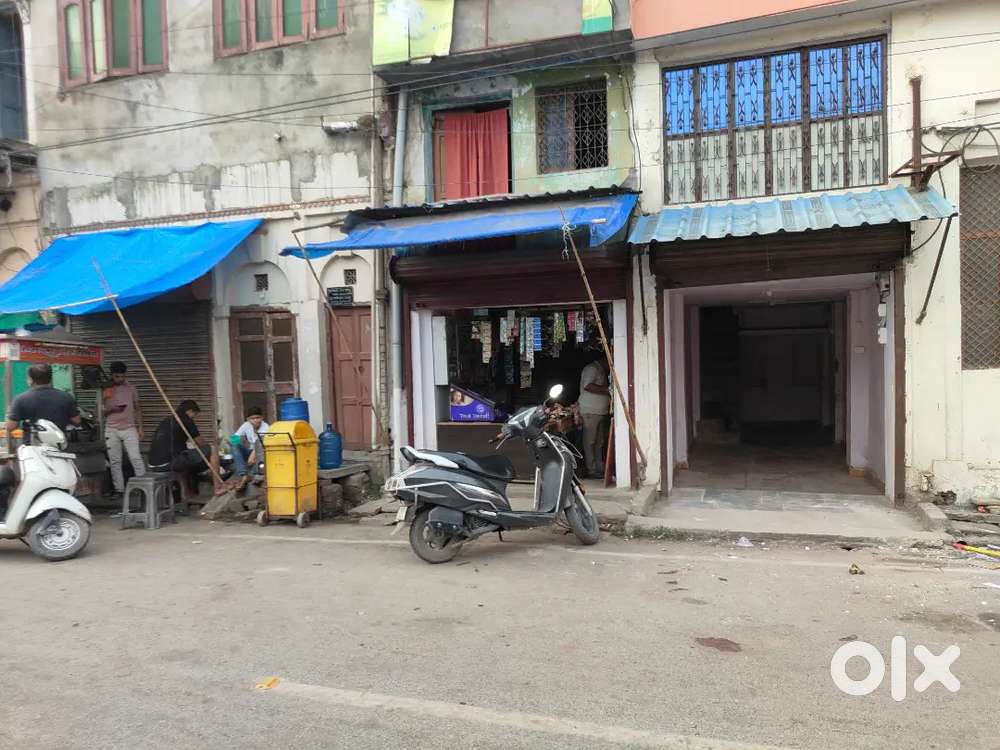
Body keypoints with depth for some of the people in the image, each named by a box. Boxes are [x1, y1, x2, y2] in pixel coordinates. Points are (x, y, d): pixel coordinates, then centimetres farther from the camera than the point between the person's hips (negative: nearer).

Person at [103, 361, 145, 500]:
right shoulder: (106, 390, 3)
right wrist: (112, 410, -15)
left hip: (129, 428, -1)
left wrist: (140, 427, 5)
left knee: (136, 458, -9)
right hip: (111, 430, 1)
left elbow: (137, 408, 11)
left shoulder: (130, 388, 6)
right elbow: (102, 411, 7)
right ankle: (119, 490, 9)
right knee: (115, 461, 4)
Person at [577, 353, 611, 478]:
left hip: (600, 412, 10)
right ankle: (592, 470, -4)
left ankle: (600, 468, 16)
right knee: (590, 442, -5)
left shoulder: (601, 370, 22)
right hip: (590, 412, -10)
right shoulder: (591, 369, -10)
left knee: (599, 442, 11)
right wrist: (606, 389, -23)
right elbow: (588, 386, -25)